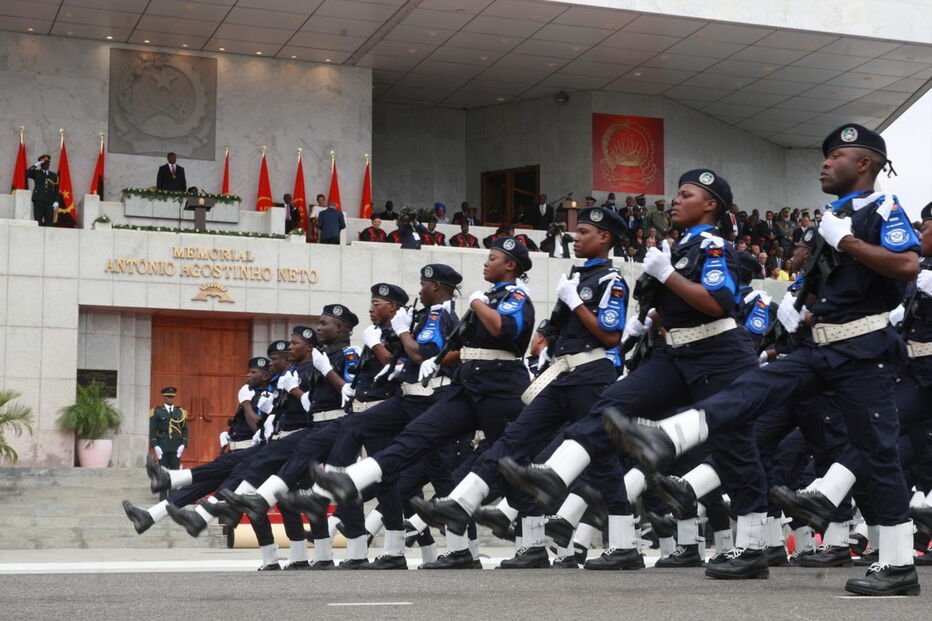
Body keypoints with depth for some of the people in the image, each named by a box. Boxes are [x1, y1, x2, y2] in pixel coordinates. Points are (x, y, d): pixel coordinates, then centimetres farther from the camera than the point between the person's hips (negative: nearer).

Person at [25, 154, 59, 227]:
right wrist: (35, 165, -7)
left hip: (49, 202, 2)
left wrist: (57, 201, 0)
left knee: (49, 223, -6)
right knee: (38, 222, -7)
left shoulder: (54, 175, 17)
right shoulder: (36, 173, 12)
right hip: (38, 201, -2)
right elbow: (27, 173, -7)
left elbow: (57, 189, 12)